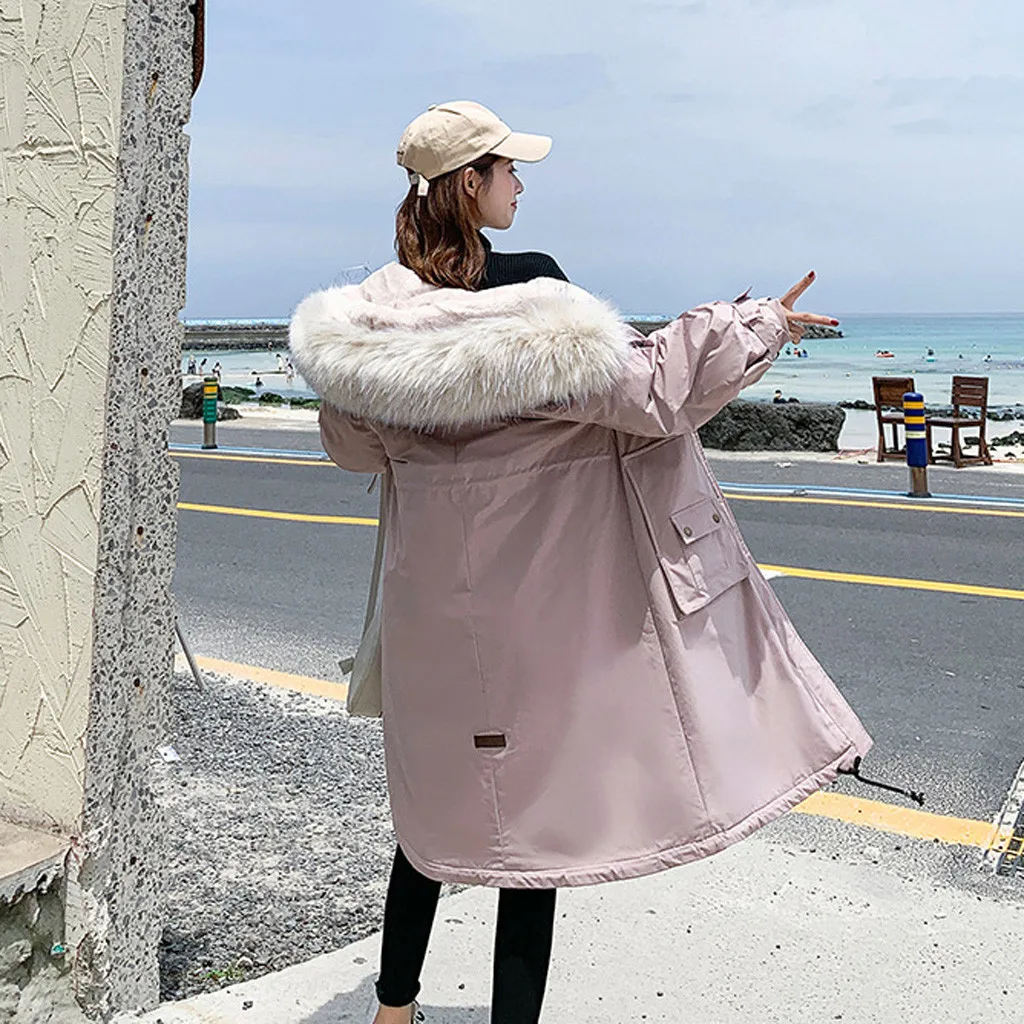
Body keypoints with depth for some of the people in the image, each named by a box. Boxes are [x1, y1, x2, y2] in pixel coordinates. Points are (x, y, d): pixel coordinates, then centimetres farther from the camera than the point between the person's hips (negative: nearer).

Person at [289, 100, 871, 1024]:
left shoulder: (370, 315, -2)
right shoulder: (533, 299, -19)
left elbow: (352, 443, 11)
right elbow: (652, 392, -13)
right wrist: (760, 324, -2)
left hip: (429, 601, 6)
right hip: (534, 601, -5)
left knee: (437, 796, 21)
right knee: (534, 801, 8)